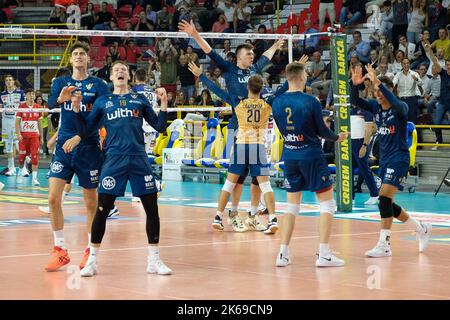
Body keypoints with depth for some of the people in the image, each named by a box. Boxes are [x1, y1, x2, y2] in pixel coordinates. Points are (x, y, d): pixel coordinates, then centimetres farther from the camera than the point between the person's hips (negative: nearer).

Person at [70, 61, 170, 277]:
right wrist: (76, 108, -3)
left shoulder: (140, 100, 12)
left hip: (139, 159, 1)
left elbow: (160, 127, 11)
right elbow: (84, 130, 9)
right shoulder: (103, 102, 11)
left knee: (152, 208, 1)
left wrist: (163, 103, -1)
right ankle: (92, 260, 7)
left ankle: (154, 260, 12)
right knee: (102, 209, -4)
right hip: (114, 160, -1)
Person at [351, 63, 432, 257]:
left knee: (384, 197, -19)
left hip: (399, 158, -8)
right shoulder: (376, 106, 5)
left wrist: (378, 82, -43)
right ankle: (422, 229, 29)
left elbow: (396, 103, -36)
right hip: (384, 159, 8)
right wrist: (355, 84, -25)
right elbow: (355, 102, -7)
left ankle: (384, 245, -15)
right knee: (387, 203, 10)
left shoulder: (401, 108, -12)